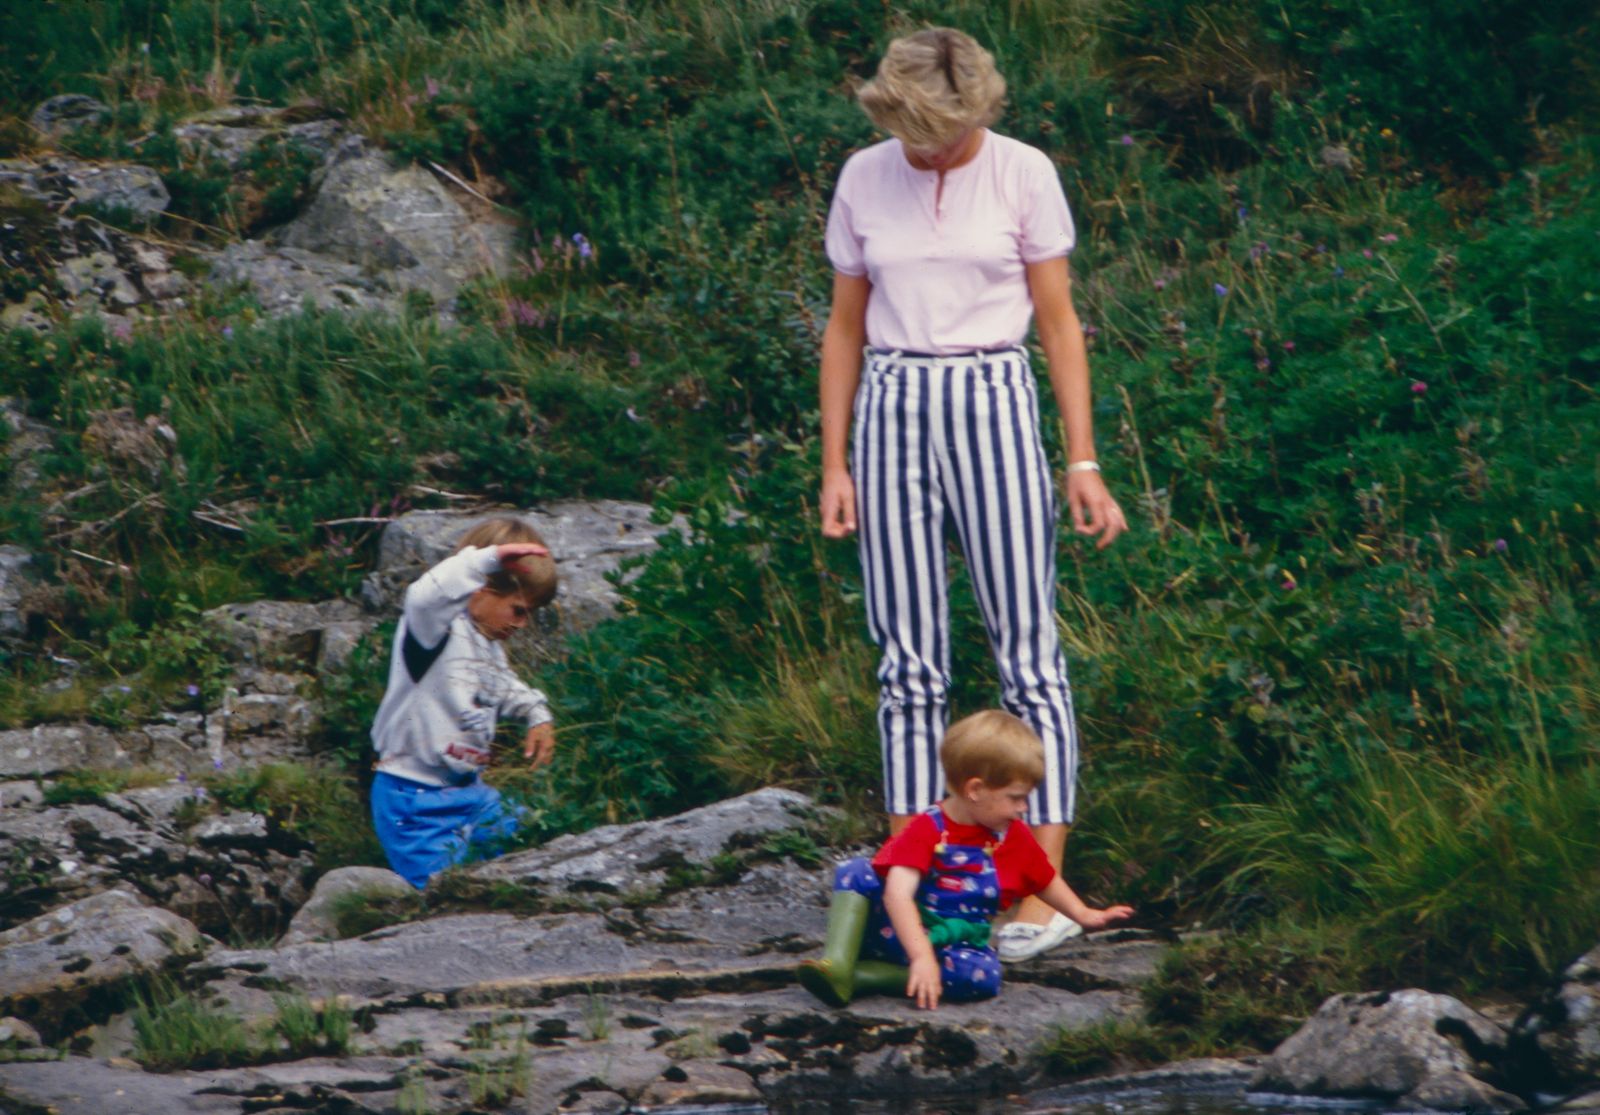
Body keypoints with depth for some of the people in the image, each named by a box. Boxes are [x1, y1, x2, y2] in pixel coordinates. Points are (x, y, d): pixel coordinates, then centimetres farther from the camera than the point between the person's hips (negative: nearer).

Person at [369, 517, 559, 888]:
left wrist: (537, 715, 15)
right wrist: (490, 557, -46)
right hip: (418, 803, -9)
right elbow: (424, 598, -45)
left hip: (470, 791, 9)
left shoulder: (491, 645, 10)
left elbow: (504, 687, 32)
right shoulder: (436, 630, -19)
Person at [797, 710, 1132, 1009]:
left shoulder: (1014, 837, 2)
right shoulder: (926, 830, -14)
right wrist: (922, 957, -38)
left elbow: (1045, 881, 22)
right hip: (899, 932, -3)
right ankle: (838, 964, -40)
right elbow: (898, 893, -27)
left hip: (954, 945, 3)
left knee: (984, 974, -33)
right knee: (855, 873, -24)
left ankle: (861, 976, -30)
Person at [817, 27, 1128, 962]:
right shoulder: (865, 180, 5)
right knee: (909, 663, 5)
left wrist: (1084, 462, -4)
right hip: (894, 410, 3)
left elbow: (1060, 324, 1)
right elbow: (845, 330, 12)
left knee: (1028, 653, -3)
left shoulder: (1023, 175, -2)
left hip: (993, 406, -2)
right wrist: (835, 464, 8)